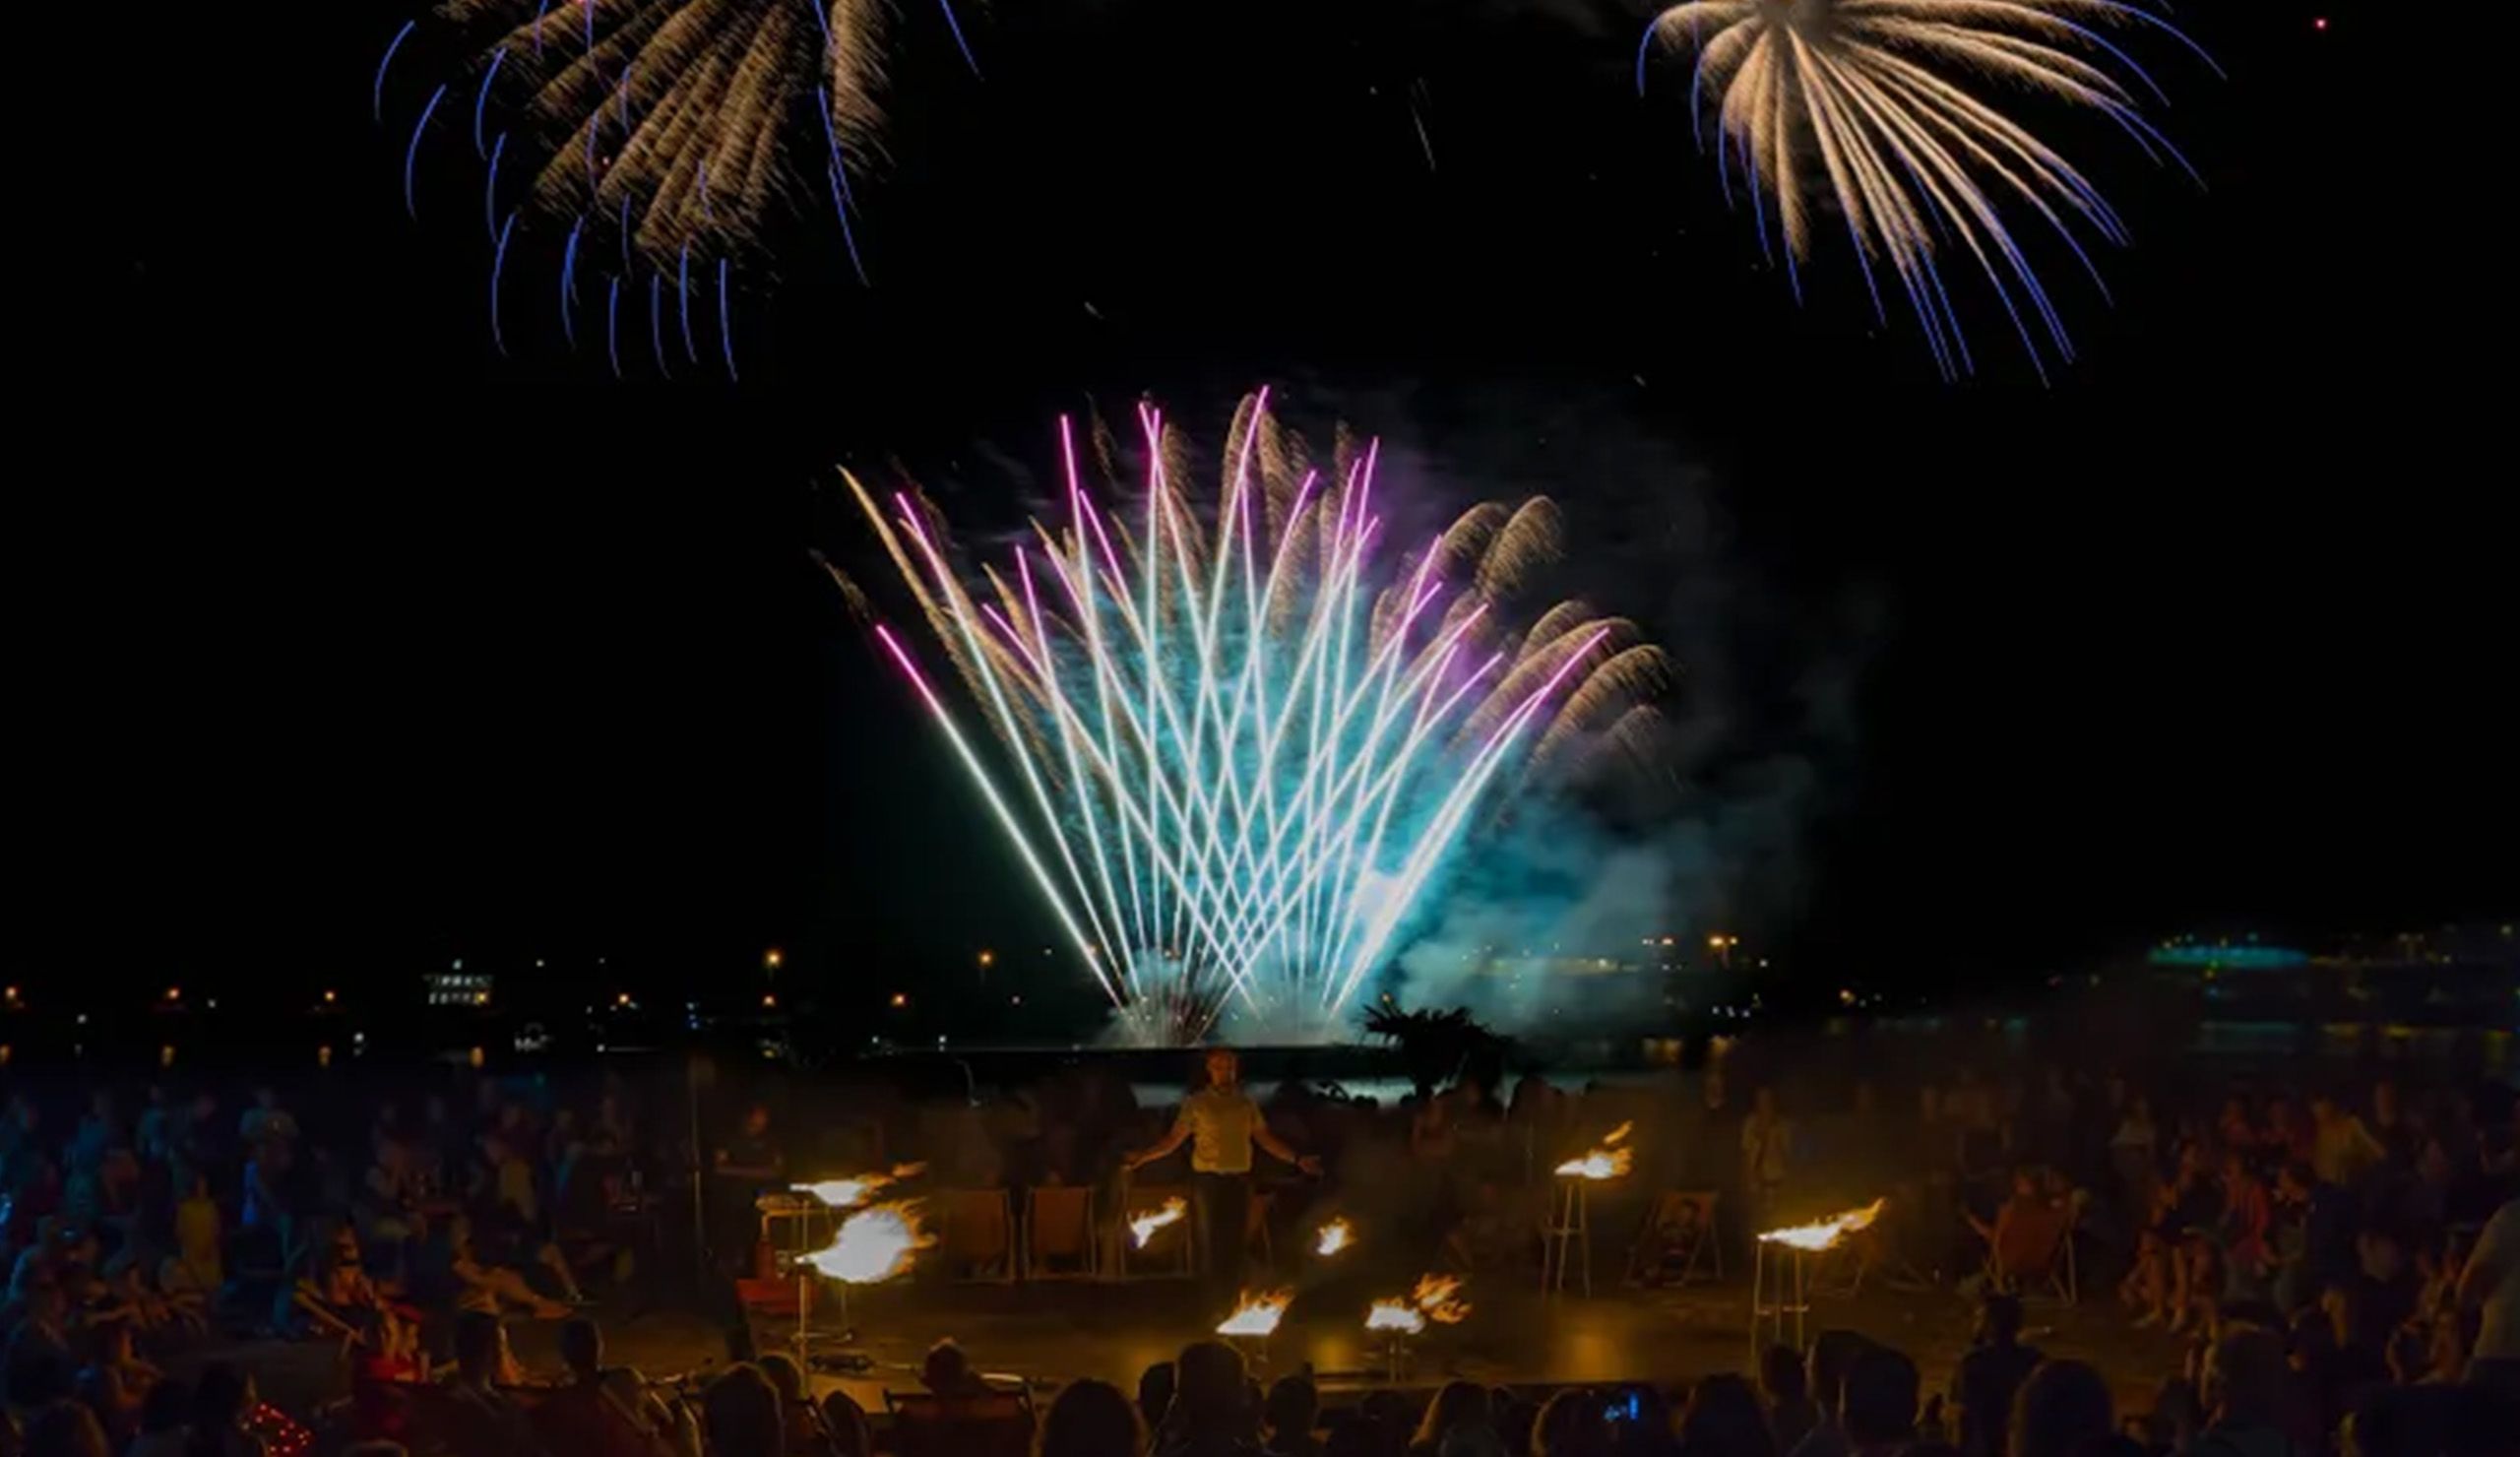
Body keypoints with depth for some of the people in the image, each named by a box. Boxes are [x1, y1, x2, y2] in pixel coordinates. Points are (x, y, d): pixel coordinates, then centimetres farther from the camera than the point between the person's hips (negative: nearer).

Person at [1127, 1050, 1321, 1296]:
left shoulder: (1246, 1104, 10)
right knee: (1213, 1237, -2)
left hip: (1240, 1179, 3)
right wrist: (1144, 1156, -15)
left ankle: (1233, 1289, 8)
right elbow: (1174, 1139, -2)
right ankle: (1215, 1291, 4)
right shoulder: (1196, 1103, 1)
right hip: (1208, 1178, -3)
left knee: (1237, 1238, 1)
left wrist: (1297, 1159, 4)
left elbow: (1265, 1138, 11)